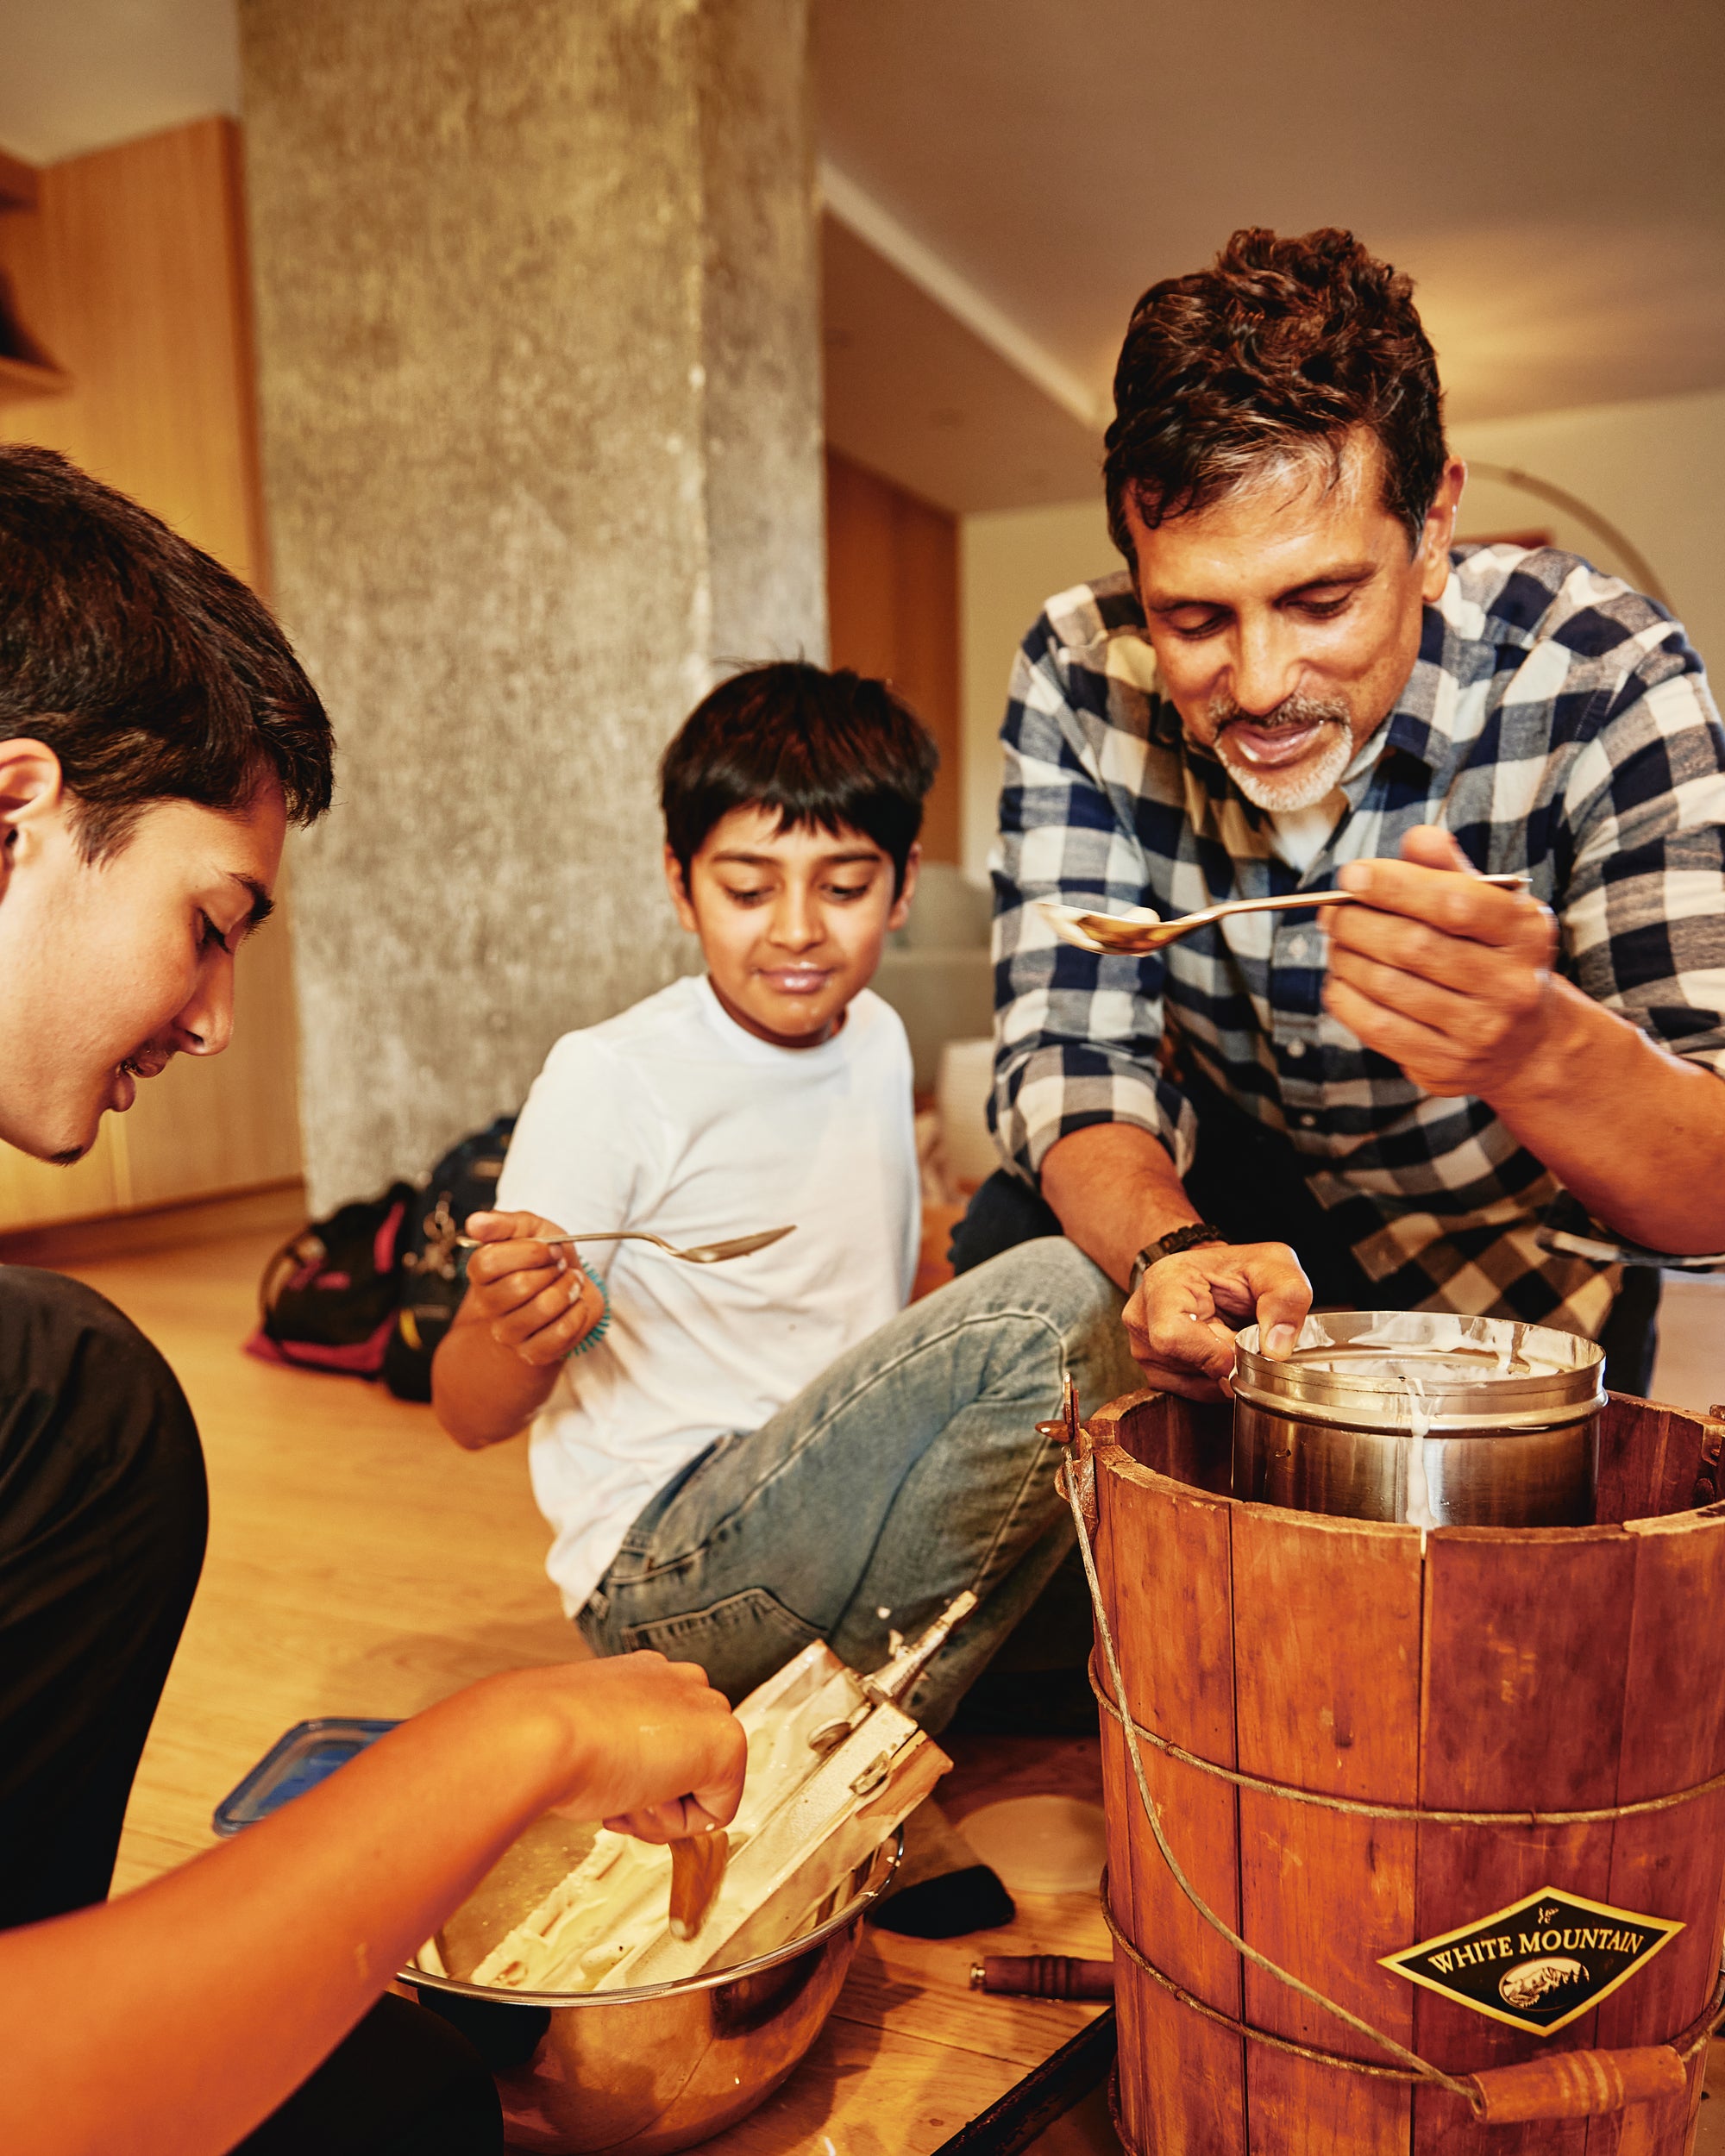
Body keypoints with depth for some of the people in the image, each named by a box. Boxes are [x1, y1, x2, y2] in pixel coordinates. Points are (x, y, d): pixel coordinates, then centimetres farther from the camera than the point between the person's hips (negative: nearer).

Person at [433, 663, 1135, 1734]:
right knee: (1056, 1295, -25)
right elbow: (469, 1414, -11)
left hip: (835, 1518, 7)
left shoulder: (878, 1041, 8)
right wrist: (518, 1339, -34)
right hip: (668, 1571, -7)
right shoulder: (609, 1077, -13)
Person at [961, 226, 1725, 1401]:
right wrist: (1170, 1250, -38)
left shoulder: (1601, 683, -24)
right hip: (1205, 1201, 2)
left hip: (1498, 1253, -1)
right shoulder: (1080, 673, -17)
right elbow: (1068, 1051, -17)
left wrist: (1536, 1046, -51)